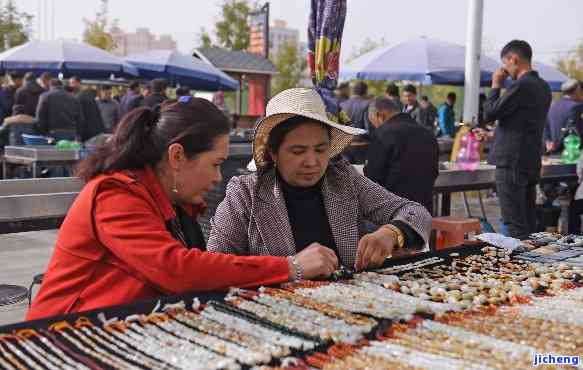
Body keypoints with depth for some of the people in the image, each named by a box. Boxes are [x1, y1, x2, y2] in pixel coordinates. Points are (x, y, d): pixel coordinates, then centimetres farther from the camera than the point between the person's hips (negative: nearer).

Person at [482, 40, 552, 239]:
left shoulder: (521, 86, -16)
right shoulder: (543, 86, 12)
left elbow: (489, 114, -13)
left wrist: (496, 86, -1)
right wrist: (495, 134, 24)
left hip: (511, 162, -9)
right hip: (532, 162, 9)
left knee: (515, 226, -5)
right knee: (529, 222, 13)